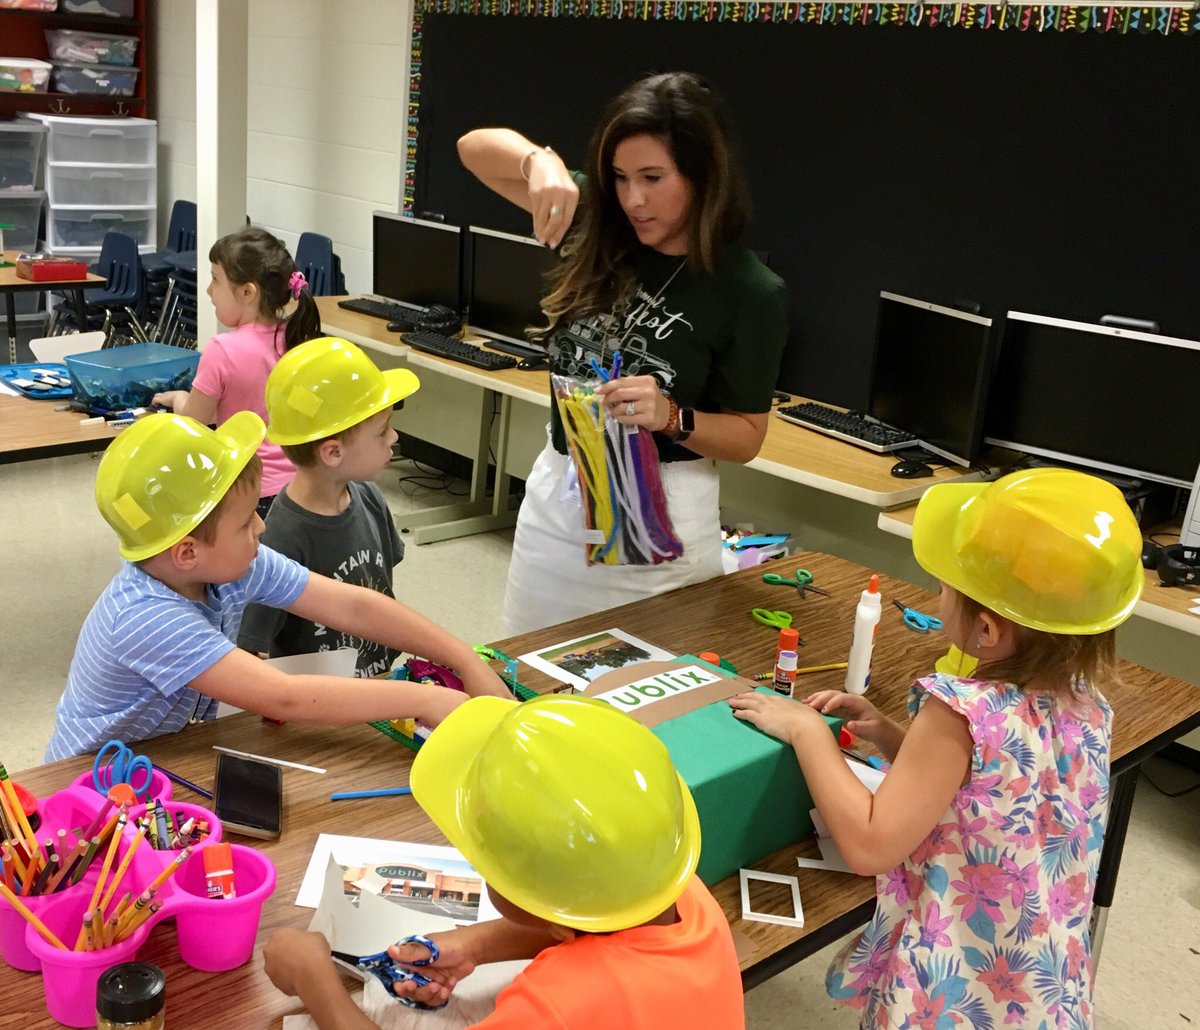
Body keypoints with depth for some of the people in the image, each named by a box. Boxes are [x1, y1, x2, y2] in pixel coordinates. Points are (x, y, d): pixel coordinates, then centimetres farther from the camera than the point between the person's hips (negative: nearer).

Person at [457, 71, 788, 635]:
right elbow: (476, 146, -2)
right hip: (556, 492, 5)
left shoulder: (751, 293, -14)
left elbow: (747, 437, -7)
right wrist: (541, 162, -23)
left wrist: (671, 417, -26)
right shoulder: (597, 228, -4)